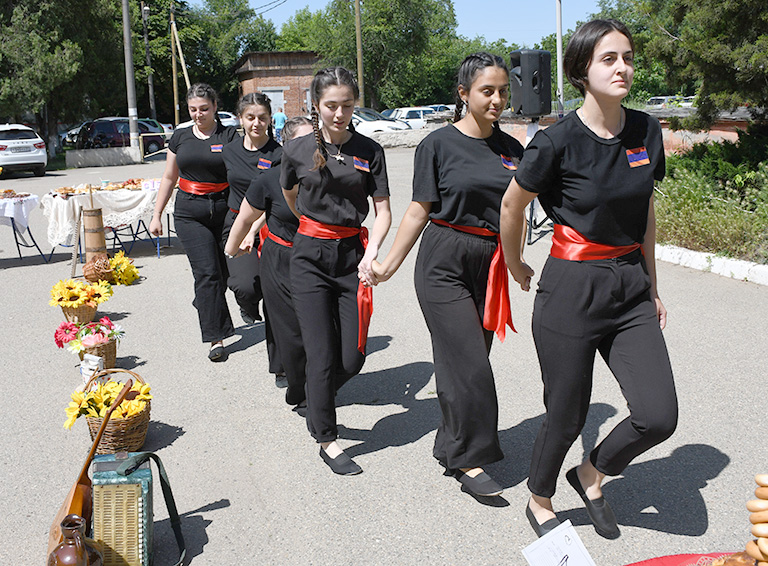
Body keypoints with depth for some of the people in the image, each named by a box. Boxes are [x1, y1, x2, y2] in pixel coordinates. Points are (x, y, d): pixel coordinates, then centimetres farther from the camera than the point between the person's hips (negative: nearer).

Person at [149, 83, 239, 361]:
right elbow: (169, 178, 17)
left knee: (222, 271, 6)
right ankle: (216, 338, -7)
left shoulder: (229, 135, 1)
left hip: (223, 210, -1)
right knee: (207, 272, -9)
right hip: (189, 213, 1)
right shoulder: (180, 137, 10)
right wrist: (156, 215, 16)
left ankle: (204, 304, 38)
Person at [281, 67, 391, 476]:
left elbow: (383, 211, -2)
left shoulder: (369, 151, 0)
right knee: (322, 354, -2)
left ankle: (317, 403, 34)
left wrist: (372, 251, -18)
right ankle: (327, 439, 15)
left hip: (352, 254, 1)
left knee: (352, 357, 2)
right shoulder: (297, 150, -1)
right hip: (310, 257, -1)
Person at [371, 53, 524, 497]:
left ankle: (453, 450, 29)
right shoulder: (439, 144, -5)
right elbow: (420, 211, -1)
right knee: (469, 363, -7)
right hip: (443, 264, -4)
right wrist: (390, 264, -1)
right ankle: (470, 460, 7)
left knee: (468, 360, 11)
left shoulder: (512, 150, 8)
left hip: (490, 266, 5)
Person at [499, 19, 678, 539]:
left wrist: (651, 286, 17)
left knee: (659, 417, -3)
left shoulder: (647, 131, 2)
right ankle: (540, 500, 36)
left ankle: (592, 475, 27)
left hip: (630, 287, 5)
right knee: (567, 416, 7)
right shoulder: (558, 142, -14)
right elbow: (512, 206, 1)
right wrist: (515, 266, 14)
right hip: (571, 289, -5)